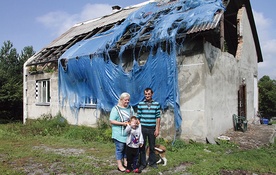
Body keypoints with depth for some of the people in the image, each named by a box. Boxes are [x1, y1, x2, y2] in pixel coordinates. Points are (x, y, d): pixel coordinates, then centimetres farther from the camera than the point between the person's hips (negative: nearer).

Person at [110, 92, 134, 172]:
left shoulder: (130, 108, 7)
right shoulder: (115, 108, -11)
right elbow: (111, 121, -14)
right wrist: (122, 123, -21)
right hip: (119, 134, -6)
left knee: (127, 148, 15)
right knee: (120, 149, 3)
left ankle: (125, 162, 31)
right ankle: (120, 165, 14)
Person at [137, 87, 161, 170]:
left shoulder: (156, 104, 0)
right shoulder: (140, 104, 0)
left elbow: (158, 118, 1)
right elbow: (138, 117, 1)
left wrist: (157, 129, -3)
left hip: (152, 129, 0)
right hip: (142, 128, 0)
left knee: (152, 147, 12)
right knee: (142, 146, 7)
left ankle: (152, 162, 28)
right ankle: (143, 163, 20)